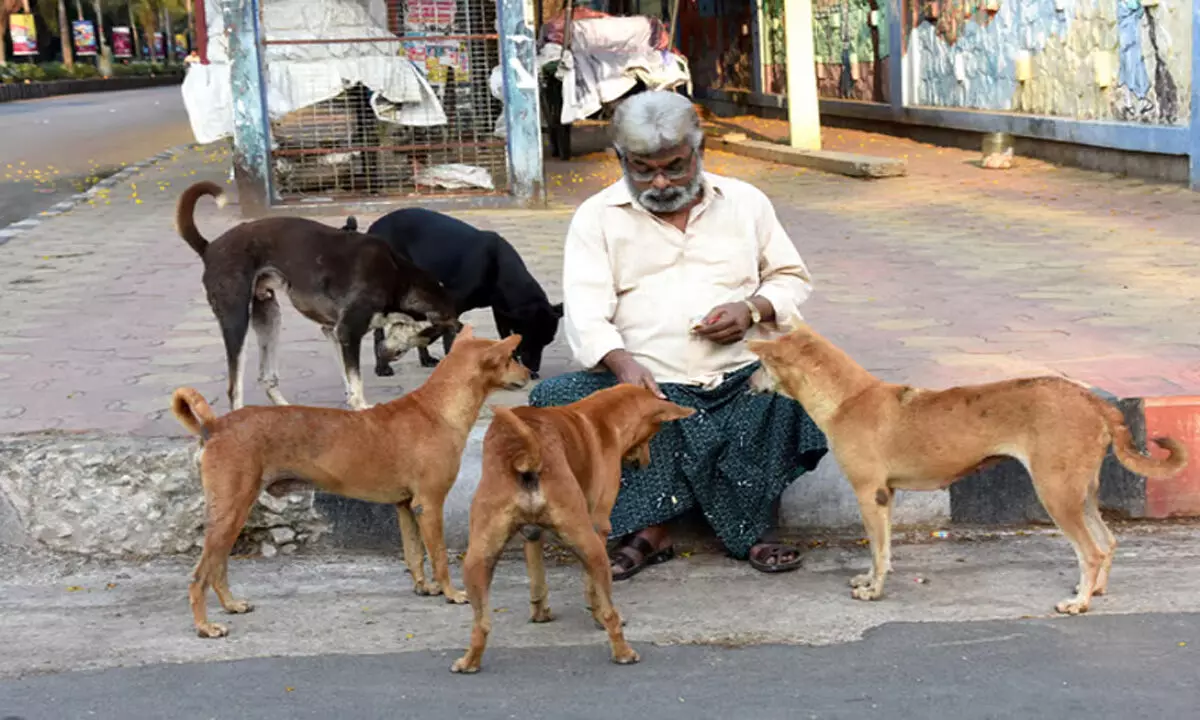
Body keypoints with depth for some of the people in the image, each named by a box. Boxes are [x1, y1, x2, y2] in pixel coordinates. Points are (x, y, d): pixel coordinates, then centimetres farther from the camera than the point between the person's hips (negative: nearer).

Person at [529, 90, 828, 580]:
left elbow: (792, 280, 19)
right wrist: (622, 362, -26)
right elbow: (585, 312, -4)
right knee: (555, 398, -28)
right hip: (646, 385, -1)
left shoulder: (745, 202, 15)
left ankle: (747, 530, -14)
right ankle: (647, 528, -24)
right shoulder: (597, 217, 8)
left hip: (743, 379, 1)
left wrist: (753, 309, -5)